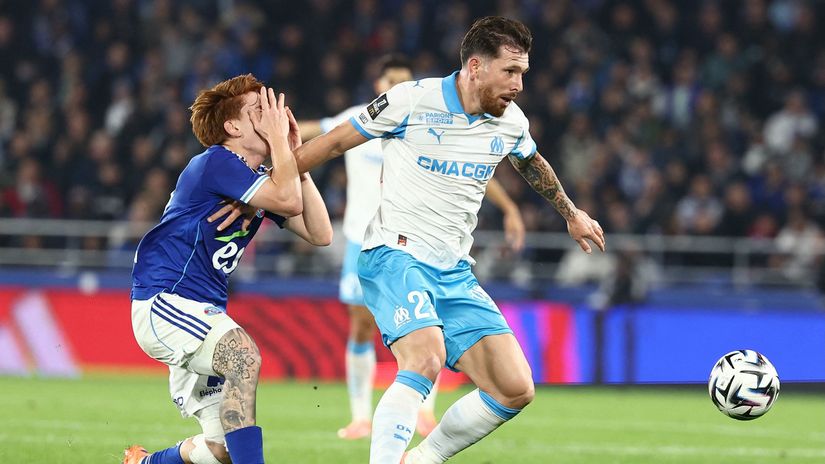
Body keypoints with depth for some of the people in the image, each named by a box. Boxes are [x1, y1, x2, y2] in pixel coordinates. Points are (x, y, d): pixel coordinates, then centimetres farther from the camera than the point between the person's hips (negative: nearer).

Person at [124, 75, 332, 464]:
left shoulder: (260, 180, 12)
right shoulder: (216, 162, -14)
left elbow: (319, 233, 5)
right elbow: (288, 200, -26)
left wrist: (294, 158, 4)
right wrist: (279, 140, -13)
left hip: (202, 312, 9)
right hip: (164, 301, -9)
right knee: (243, 355, -36)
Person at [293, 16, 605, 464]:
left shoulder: (511, 122, 6)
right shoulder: (412, 100, -10)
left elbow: (533, 166, 30)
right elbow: (336, 142, 0)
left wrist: (572, 214, 44)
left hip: (454, 273, 6)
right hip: (394, 254, -6)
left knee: (516, 390, -3)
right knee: (426, 359, -33)